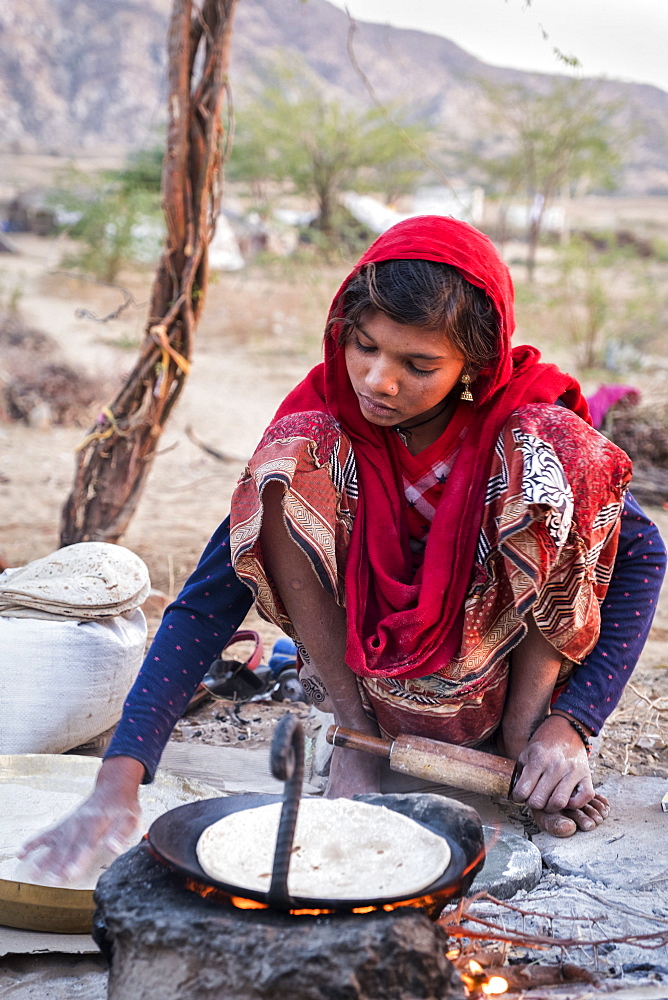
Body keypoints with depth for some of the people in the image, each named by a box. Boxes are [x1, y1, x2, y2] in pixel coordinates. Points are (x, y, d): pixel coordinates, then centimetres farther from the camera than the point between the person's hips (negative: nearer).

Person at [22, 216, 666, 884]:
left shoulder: (532, 430, -16)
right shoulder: (322, 432, -16)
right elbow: (209, 598, -21)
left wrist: (569, 726, -21)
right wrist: (118, 780, -32)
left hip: (504, 679, 0)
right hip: (365, 679, 1)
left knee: (554, 452, -24)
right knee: (291, 459, -23)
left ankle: (525, 722, -9)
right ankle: (352, 726, -11)